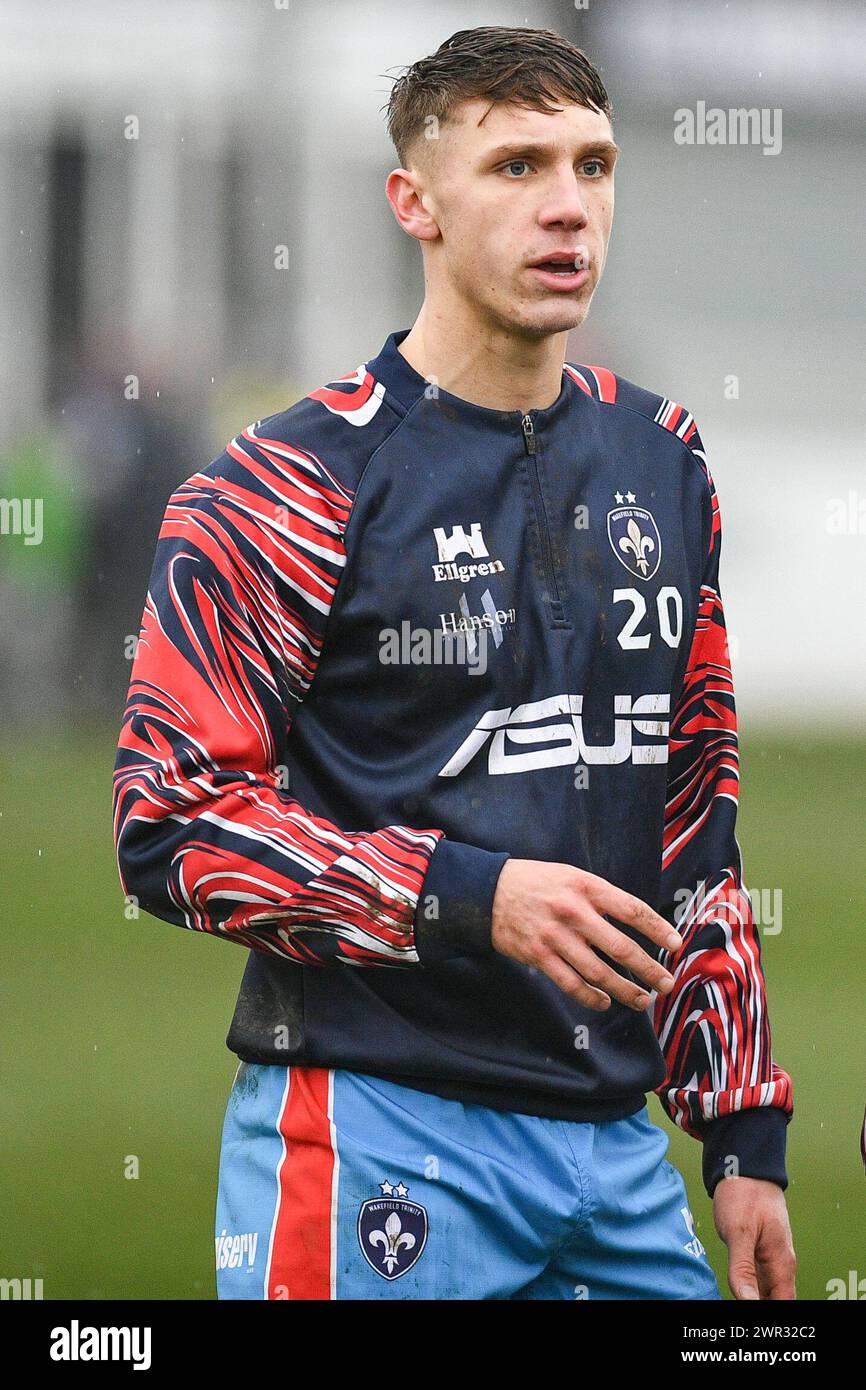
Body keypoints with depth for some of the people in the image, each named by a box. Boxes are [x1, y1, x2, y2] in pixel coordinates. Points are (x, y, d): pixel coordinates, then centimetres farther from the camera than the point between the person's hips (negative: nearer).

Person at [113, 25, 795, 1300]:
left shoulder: (659, 464, 12)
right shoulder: (295, 488, -7)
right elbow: (172, 825, -11)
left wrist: (745, 1139, 12)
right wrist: (471, 896, -19)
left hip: (615, 1139, 6)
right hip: (376, 1135, -6)